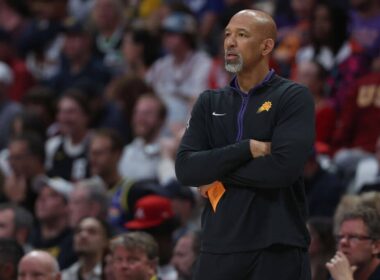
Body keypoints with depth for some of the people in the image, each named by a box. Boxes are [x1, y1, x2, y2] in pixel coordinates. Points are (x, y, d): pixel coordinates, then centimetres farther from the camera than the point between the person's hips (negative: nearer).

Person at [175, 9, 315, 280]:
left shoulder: (294, 97, -1)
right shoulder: (210, 103, 13)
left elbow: (284, 166, -16)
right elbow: (185, 169, -1)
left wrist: (218, 173, -5)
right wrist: (248, 148, -12)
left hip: (277, 248, -4)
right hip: (219, 247, 4)